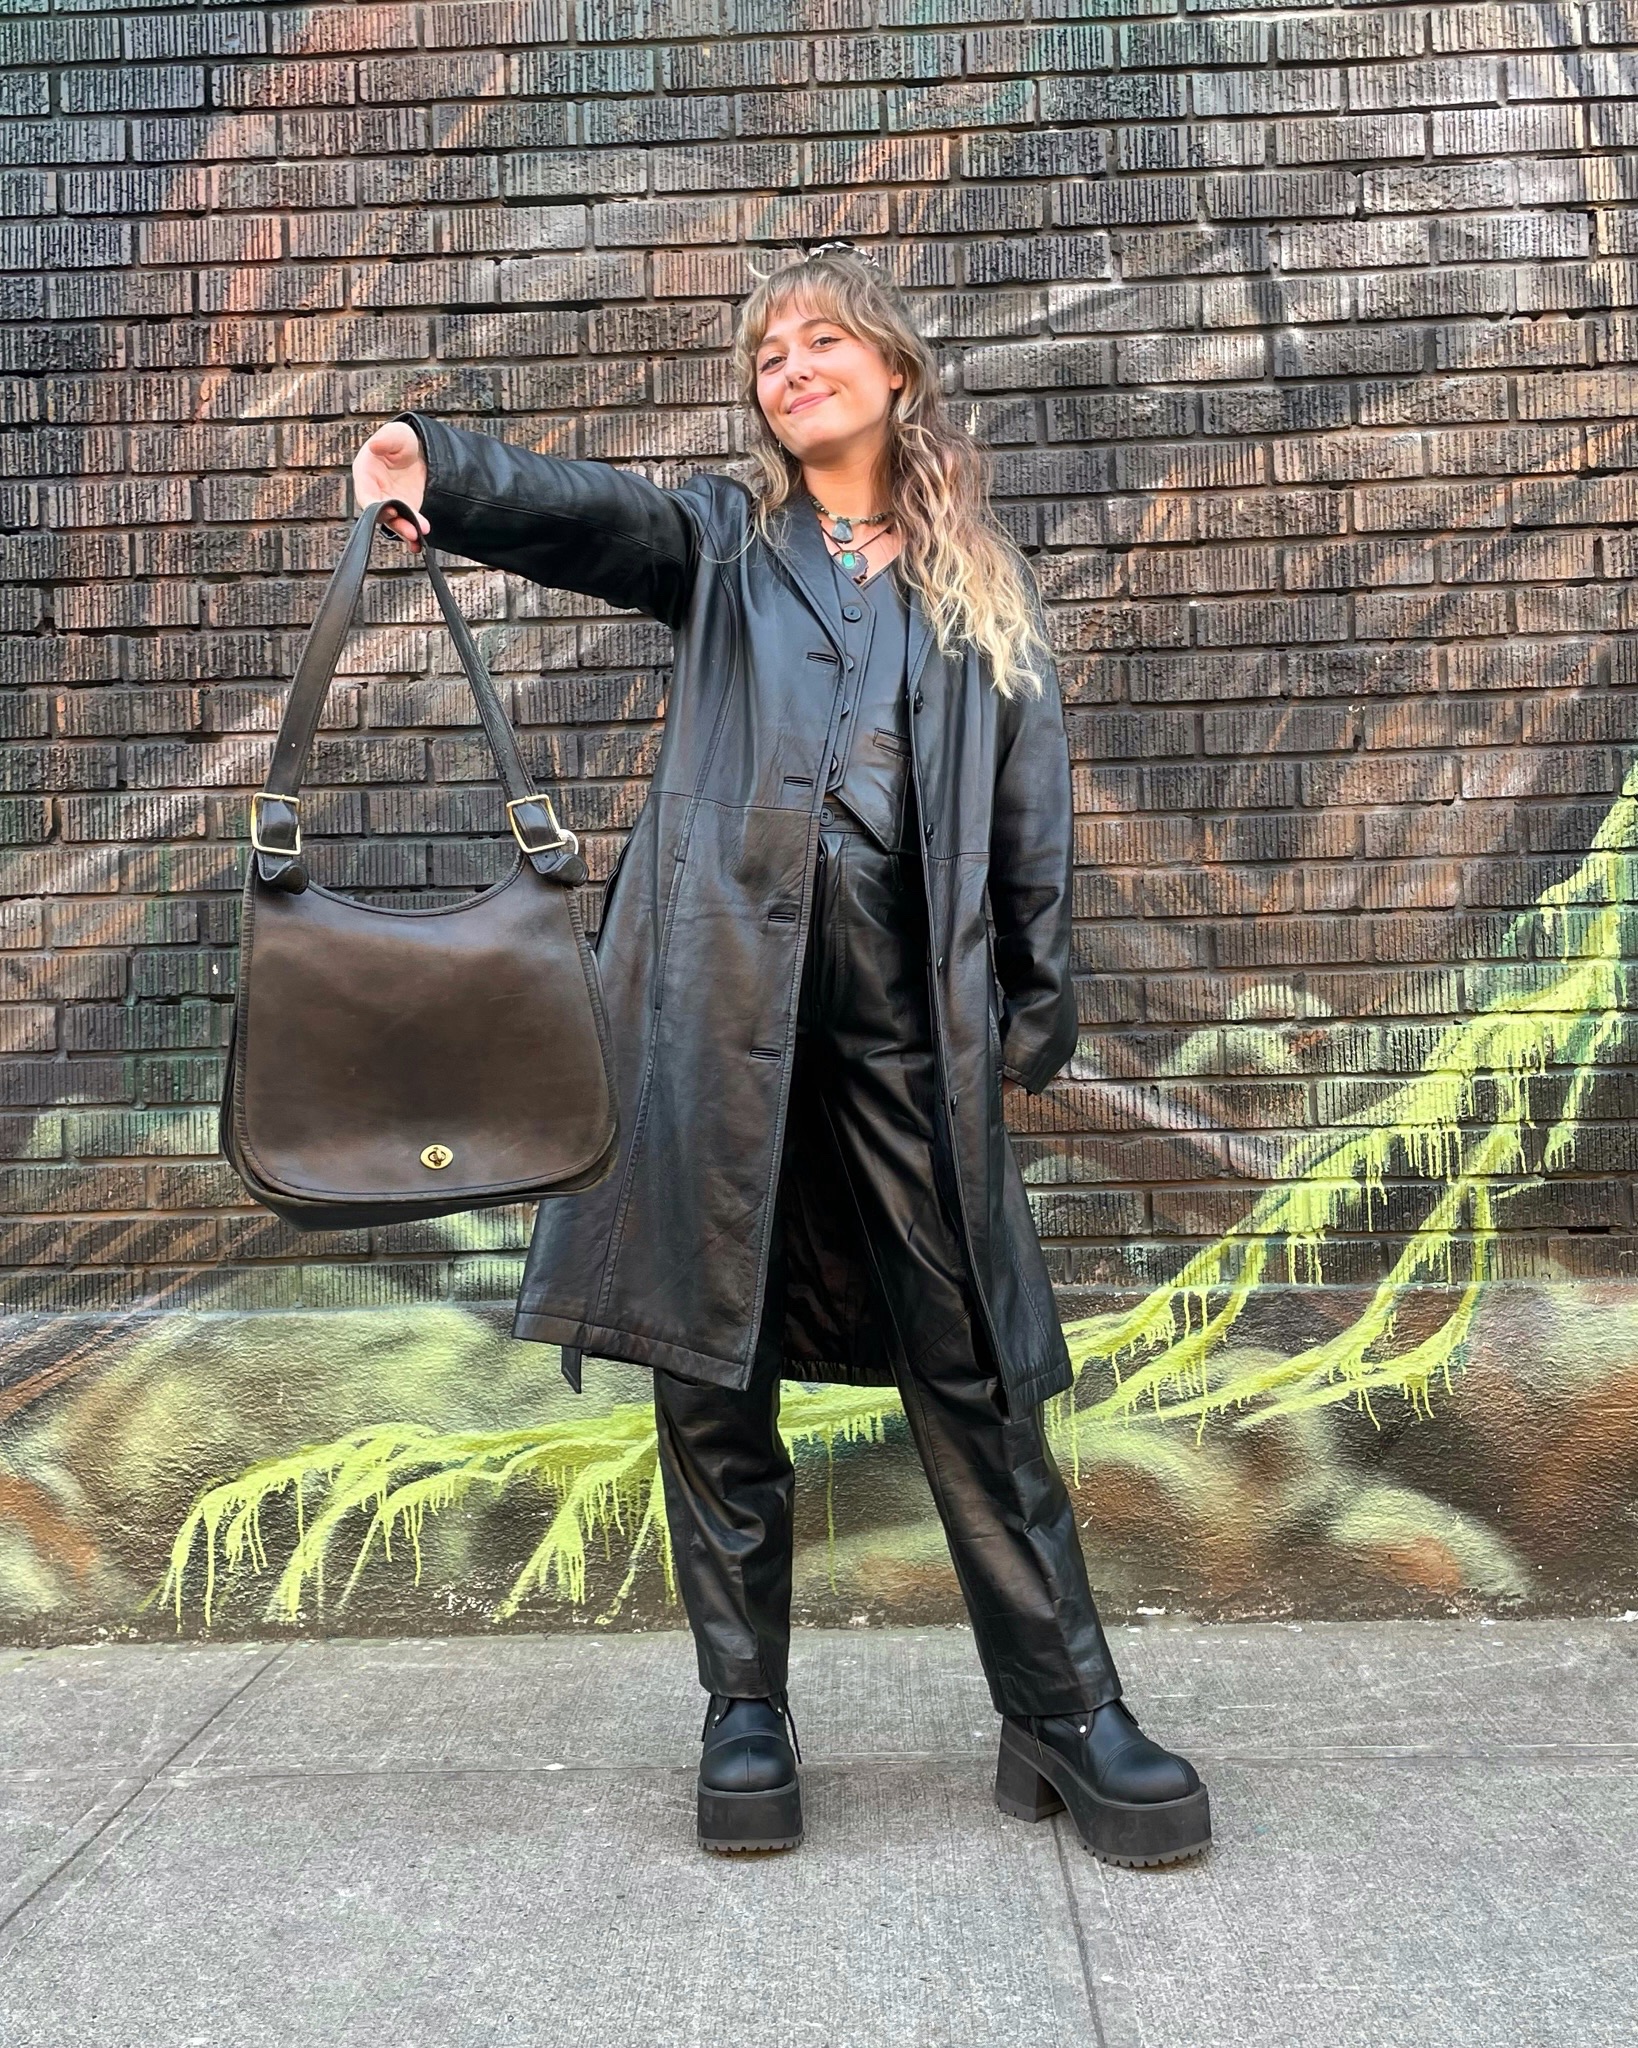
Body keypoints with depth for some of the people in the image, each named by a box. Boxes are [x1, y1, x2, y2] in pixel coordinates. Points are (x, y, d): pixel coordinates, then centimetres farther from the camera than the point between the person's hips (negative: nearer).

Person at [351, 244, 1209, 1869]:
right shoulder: (725, 538, 16)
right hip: (723, 993, 0)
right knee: (710, 1357, 3)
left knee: (971, 1366, 1)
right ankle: (746, 1709, 18)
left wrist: (1038, 1010, 5)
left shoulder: (978, 584, 18)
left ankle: (1065, 1717, 12)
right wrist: (439, 467, -26)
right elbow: (582, 512, -5)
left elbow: (1030, 807, 13)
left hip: (909, 1016, 0)